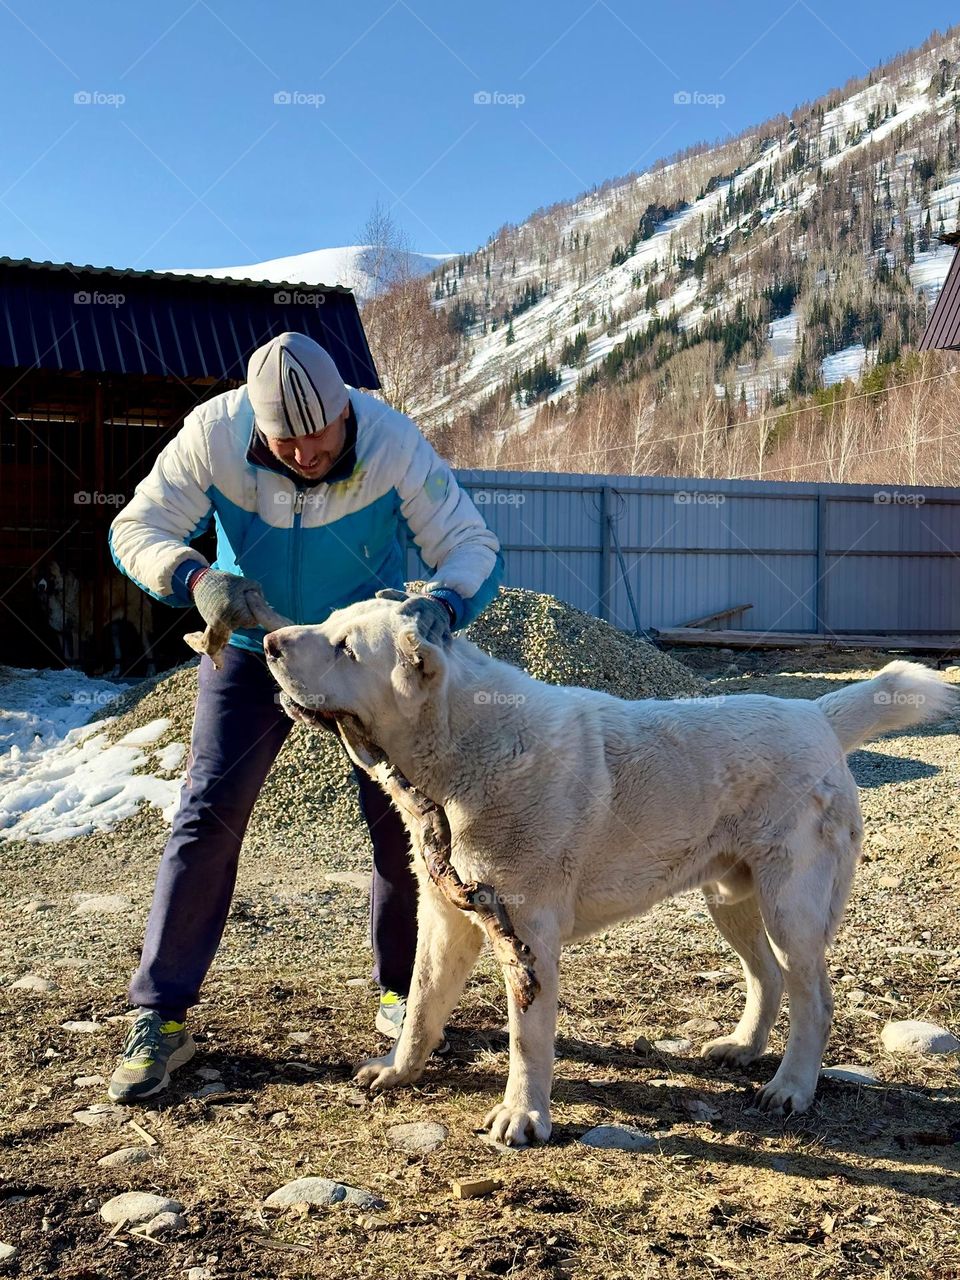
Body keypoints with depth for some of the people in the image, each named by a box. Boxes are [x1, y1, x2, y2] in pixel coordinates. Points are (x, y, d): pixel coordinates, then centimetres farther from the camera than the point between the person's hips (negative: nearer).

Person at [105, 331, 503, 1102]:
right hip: (253, 647, 0)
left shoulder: (395, 444, -26)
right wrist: (197, 579, -41)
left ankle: (400, 993, 20)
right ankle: (159, 1017, 2)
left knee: (400, 819, -2)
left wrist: (441, 602, -49)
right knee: (209, 815, -8)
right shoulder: (213, 434, -23)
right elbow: (136, 528, -19)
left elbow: (474, 545, -25)